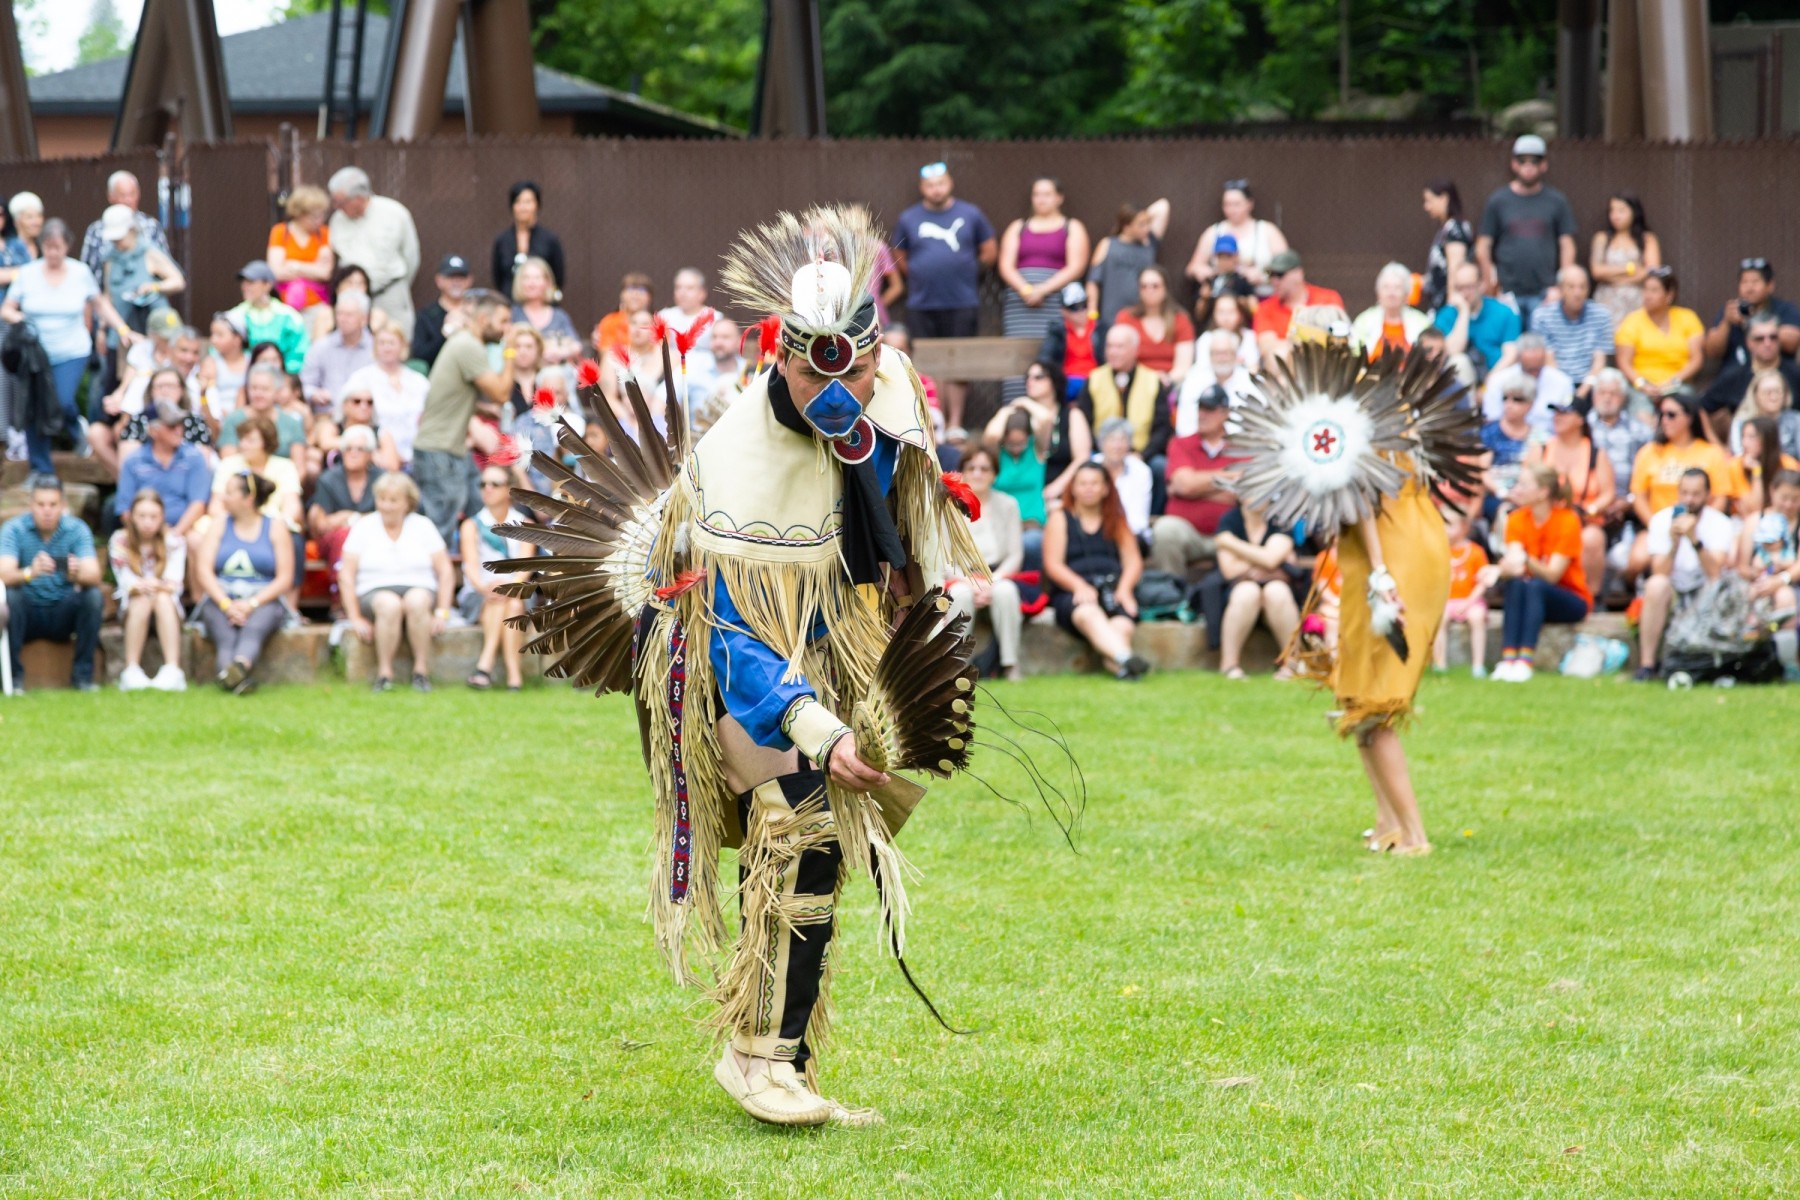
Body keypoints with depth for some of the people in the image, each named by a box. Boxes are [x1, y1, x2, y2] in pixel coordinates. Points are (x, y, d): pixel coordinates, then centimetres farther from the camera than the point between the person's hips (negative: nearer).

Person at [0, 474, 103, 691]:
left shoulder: (77, 529, -8)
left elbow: (94, 575, -20)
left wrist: (77, 575, -44)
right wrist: (30, 573, -48)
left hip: (64, 616, 1)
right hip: (27, 615, -1)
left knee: (92, 594, -25)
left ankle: (83, 674, -14)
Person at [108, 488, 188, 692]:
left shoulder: (174, 541, -3)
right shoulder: (119, 541, -3)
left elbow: (174, 583, -15)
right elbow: (125, 581, -13)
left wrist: (158, 586, -37)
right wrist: (138, 587, -36)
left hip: (168, 606, 0)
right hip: (132, 606, 0)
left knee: (163, 599, -34)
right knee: (142, 601, -34)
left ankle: (173, 670, -45)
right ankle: (131, 670, -37)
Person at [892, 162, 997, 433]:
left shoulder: (971, 215, 4)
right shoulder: (908, 219, 6)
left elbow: (989, 252, 12)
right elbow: (899, 258, 14)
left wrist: (965, 269, 10)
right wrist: (922, 275, 6)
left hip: (962, 302, -1)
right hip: (922, 306, 1)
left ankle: (955, 423, 6)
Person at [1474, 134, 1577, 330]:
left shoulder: (1557, 201, 8)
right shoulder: (1498, 201, 7)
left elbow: (1567, 247, 6)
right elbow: (1483, 248, 6)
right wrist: (1491, 285, -3)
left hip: (1545, 293, 0)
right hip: (1507, 292, 0)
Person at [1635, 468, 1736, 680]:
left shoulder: (1720, 524, -8)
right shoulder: (1661, 520, -6)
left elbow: (1715, 575, -23)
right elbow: (1659, 573, -17)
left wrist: (1695, 540, -34)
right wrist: (1674, 542, -32)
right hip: (1671, 597, 0)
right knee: (1656, 584, -34)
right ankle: (1647, 665, -29)